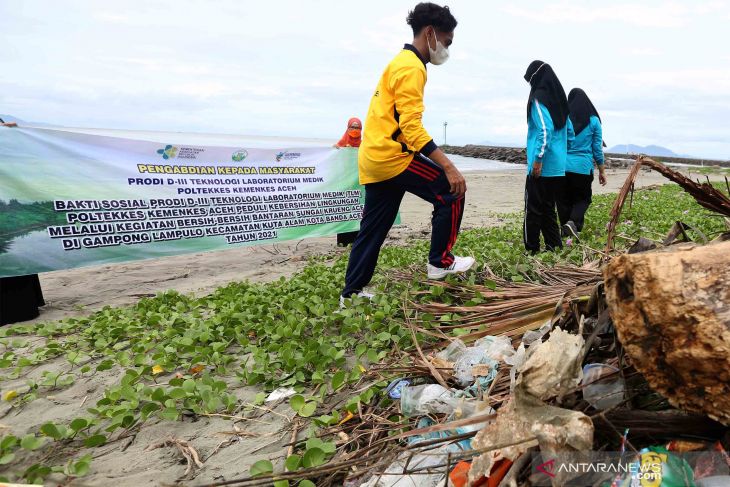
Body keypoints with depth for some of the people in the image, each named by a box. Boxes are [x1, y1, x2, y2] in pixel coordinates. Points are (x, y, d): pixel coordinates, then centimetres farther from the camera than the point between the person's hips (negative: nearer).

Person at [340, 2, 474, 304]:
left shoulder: (400, 63, 22)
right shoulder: (411, 67, -11)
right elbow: (411, 127, -21)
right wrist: (448, 166, -25)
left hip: (373, 157, 10)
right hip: (392, 155, -10)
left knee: (372, 230, 13)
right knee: (450, 193, -1)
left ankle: (351, 292, 21)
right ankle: (440, 262, 7)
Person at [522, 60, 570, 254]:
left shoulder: (538, 98, -8)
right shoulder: (560, 100, 17)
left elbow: (545, 130, -19)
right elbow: (569, 133, 18)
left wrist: (538, 159, -19)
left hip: (542, 166, -8)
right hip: (557, 167, 8)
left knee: (533, 209, -4)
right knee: (548, 207, 15)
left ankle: (531, 250, 0)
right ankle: (554, 246, 17)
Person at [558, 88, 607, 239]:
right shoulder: (593, 120, 2)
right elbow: (597, 148, 4)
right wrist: (602, 171, 11)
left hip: (563, 166, 1)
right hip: (583, 167, 0)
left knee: (564, 199, 11)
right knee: (582, 198, 13)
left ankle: (566, 231, 13)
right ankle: (573, 222, -12)